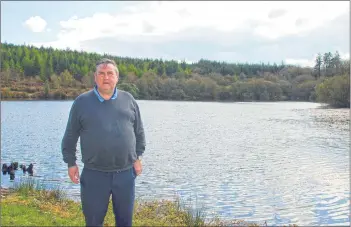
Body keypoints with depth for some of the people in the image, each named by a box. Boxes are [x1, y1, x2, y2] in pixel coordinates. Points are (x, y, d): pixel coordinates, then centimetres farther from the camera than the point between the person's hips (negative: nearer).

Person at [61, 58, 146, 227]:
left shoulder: (128, 99, 4)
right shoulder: (82, 101, -1)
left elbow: (139, 132, 12)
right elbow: (70, 136, 4)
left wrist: (138, 157, 9)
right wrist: (71, 162, 3)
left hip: (125, 172, 2)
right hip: (94, 174, -1)